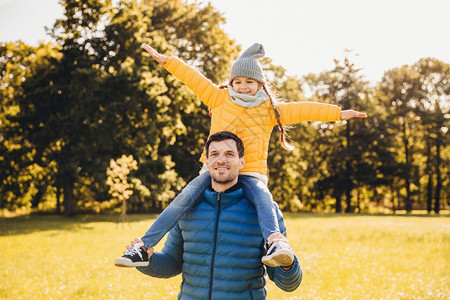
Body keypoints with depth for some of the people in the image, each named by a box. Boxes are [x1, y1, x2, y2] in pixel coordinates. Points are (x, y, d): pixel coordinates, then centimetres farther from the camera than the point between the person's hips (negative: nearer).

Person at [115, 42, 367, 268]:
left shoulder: (270, 109, 11)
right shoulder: (220, 99, 13)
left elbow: (302, 110, 8)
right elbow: (194, 78, 13)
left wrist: (338, 113, 6)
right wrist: (166, 60, 13)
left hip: (250, 173, 0)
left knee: (263, 198, -34)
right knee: (185, 198, -23)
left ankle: (275, 244, -52)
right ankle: (144, 245, -24)